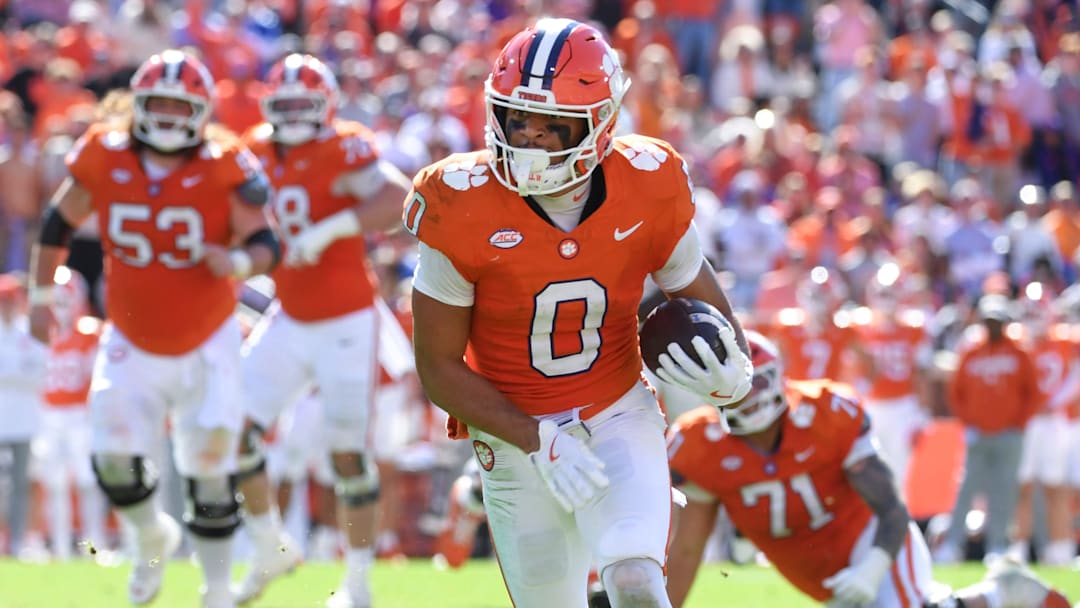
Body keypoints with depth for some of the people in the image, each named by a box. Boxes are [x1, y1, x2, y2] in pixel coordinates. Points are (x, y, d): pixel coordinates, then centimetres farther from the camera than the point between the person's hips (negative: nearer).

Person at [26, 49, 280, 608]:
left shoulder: (225, 168, -14)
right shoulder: (103, 158, -9)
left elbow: (266, 242, -11)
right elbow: (58, 225, 5)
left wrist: (240, 261, -33)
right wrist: (40, 297, 4)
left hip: (208, 344, -2)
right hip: (132, 344, 2)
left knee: (210, 467, -1)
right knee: (114, 457, -8)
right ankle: (152, 538, 26)